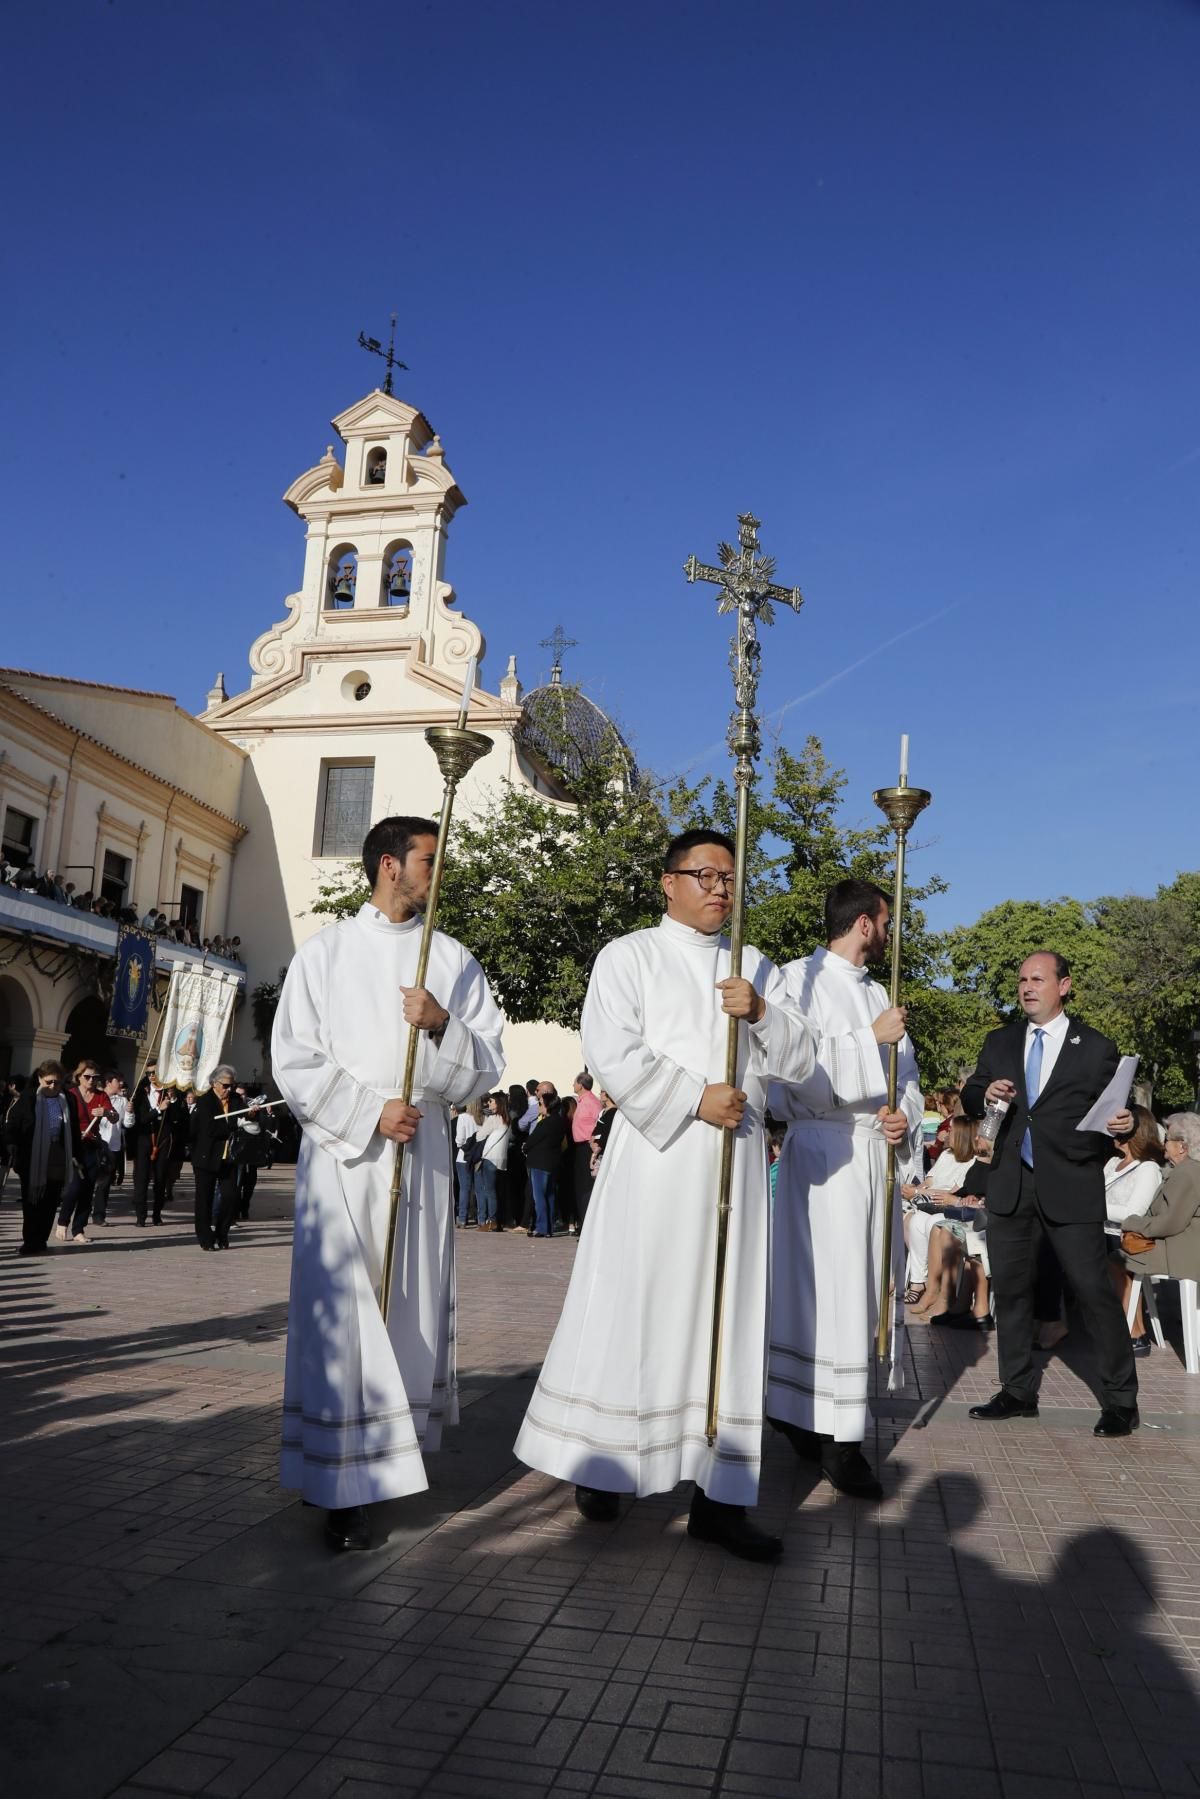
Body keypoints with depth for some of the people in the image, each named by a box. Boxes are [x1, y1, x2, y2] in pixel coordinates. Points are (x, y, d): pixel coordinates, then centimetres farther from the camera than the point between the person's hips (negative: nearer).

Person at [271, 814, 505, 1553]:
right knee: (344, 1318, -4)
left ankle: (399, 1451, 21)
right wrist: (370, 1112, -12)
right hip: (343, 1158, -2)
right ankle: (347, 1484, 3)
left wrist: (442, 1026, -14)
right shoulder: (326, 952, 2)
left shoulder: (454, 959, 8)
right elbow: (294, 1061, -2)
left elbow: (488, 1063, 4)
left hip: (423, 1159, 3)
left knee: (412, 1311, 7)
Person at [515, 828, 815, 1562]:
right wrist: (696, 1098, -15)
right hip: (655, 1155, -4)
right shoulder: (629, 956, 4)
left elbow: (800, 1058, 10)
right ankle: (600, 1464, 18)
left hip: (737, 1164, 4)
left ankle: (720, 1496, 9)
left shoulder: (758, 967, 17)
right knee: (632, 1309, 0)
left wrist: (763, 1013, -10)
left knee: (728, 1318, 4)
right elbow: (612, 1052, -9)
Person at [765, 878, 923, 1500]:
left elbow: (904, 1072, 16)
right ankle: (836, 1442, 3)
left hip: (877, 1156, 8)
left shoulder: (878, 993, 17)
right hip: (824, 1152, -7)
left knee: (860, 1291, 9)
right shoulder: (801, 980, -6)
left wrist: (904, 1117, -4)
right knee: (829, 1292, -6)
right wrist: (871, 1038, -14)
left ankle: (808, 1421, 21)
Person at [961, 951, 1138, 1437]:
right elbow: (969, 1100, 9)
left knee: (1094, 1291, -2)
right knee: (1009, 1288, 10)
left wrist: (1122, 1123, -19)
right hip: (1011, 1186, 4)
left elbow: (1112, 1112, 3)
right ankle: (1018, 1392, 23)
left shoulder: (1096, 1048, 1)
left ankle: (1120, 1401, 13)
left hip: (1071, 1188, -4)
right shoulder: (999, 1042, 11)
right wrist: (985, 1094, -13)